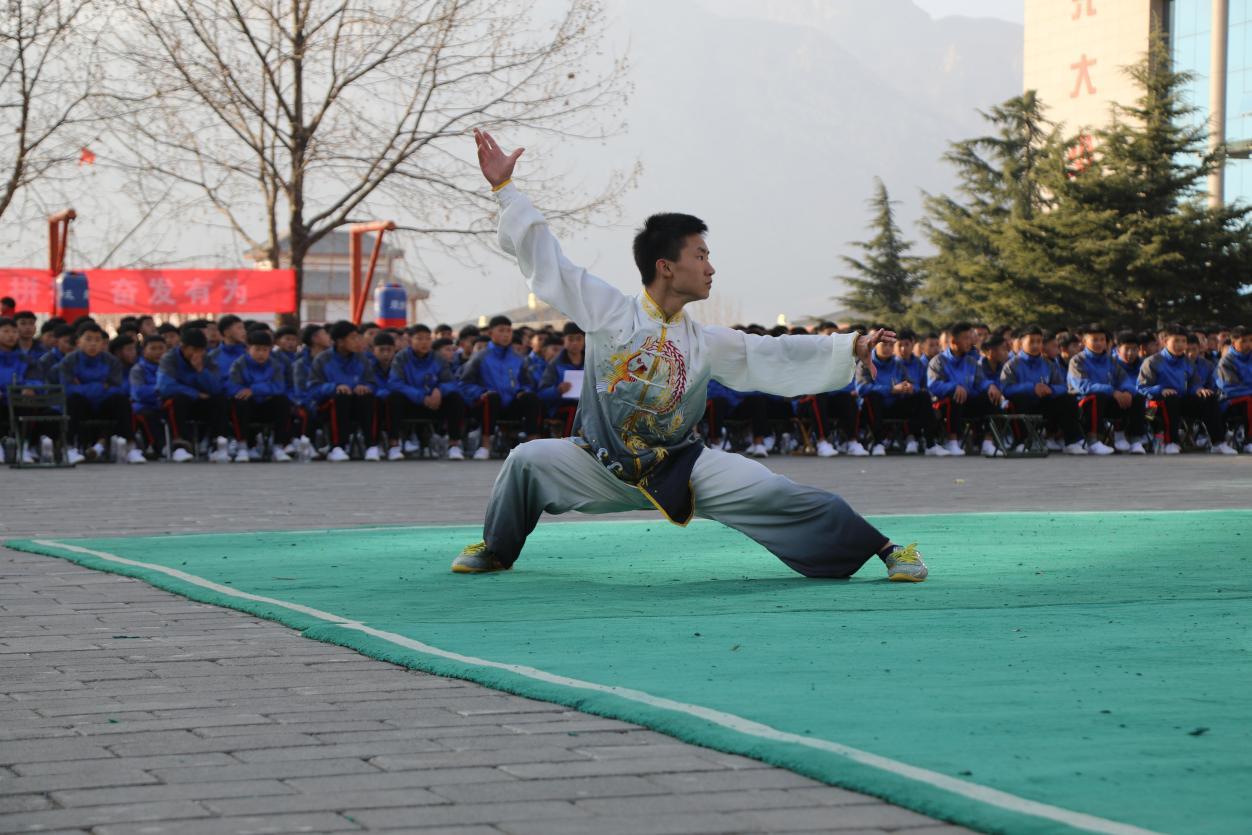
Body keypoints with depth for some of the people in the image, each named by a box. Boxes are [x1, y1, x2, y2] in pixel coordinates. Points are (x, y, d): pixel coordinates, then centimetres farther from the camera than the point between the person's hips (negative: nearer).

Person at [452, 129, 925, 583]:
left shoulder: (706, 343, -2)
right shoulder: (609, 312, -10)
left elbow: (773, 356, 1)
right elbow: (545, 257, -9)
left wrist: (849, 348, -6)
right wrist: (504, 189, -11)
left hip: (682, 468, 1)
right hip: (605, 465, -1)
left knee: (774, 494, -13)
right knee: (530, 460, -19)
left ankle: (885, 550, -3)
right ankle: (495, 550, 10)